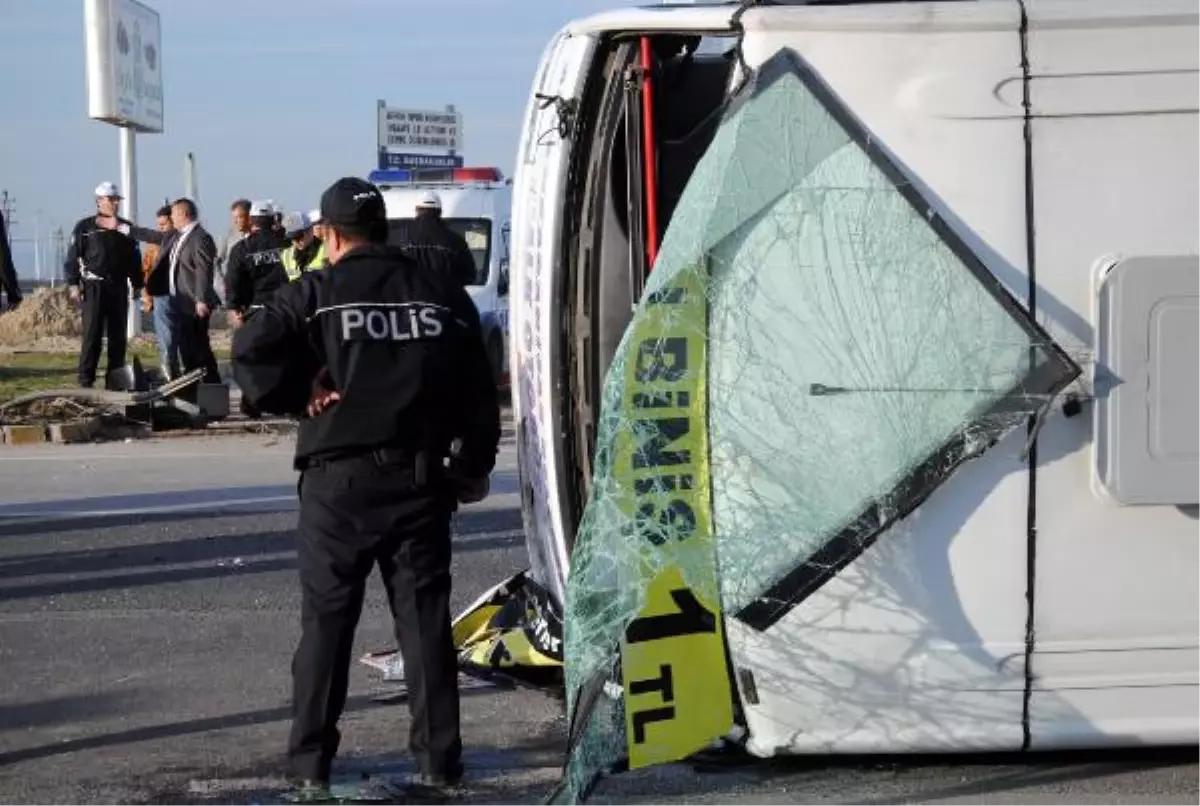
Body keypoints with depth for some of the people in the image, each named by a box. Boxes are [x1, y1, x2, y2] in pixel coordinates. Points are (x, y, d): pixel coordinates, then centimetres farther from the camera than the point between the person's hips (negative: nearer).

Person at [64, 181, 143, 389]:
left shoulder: (125, 227, 13)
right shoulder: (85, 227, 0)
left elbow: (134, 258, 17)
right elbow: (72, 257, -2)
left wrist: (137, 284, 13)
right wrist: (73, 284, -10)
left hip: (119, 287, 4)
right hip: (94, 287, -4)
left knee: (118, 335, 6)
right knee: (92, 334, -7)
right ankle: (85, 378, -4)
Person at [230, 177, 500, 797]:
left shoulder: (316, 294, -3)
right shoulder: (444, 297, 7)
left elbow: (250, 348, -14)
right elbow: (478, 393, 9)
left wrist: (296, 395, -3)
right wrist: (474, 469, 17)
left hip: (339, 479, -2)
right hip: (420, 479, 2)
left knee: (326, 619, 6)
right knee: (425, 617, 7)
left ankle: (311, 758, 8)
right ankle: (438, 757, 9)